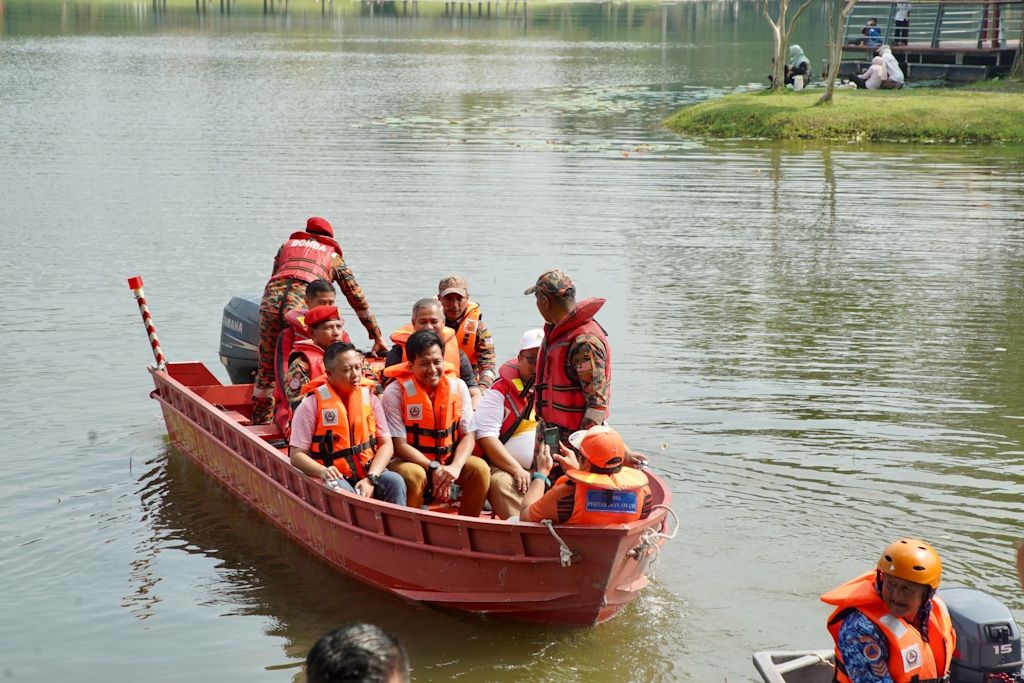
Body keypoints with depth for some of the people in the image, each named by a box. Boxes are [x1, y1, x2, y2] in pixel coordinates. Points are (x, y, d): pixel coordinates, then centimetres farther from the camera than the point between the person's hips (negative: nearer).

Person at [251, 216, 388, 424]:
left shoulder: (288, 245, 34)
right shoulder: (333, 256, 28)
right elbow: (357, 299, 29)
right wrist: (377, 337, 34)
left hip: (271, 297, 3)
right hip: (303, 302, -3)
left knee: (266, 366, 13)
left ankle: (260, 423, 21)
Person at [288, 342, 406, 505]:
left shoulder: (370, 398, 7)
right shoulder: (312, 404, -4)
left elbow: (386, 444, 3)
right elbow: (296, 455, -6)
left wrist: (371, 479, -14)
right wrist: (322, 472, -26)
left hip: (368, 471, 3)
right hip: (335, 477, -3)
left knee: (395, 482, -26)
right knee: (345, 493, -35)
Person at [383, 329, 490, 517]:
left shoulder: (458, 387, -2)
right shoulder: (395, 392, -13)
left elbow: (468, 435, -2)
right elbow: (399, 445, -15)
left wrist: (455, 467, -21)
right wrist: (434, 468, -25)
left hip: (448, 461, 4)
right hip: (409, 461, -4)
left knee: (480, 468, -21)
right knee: (414, 475, -36)